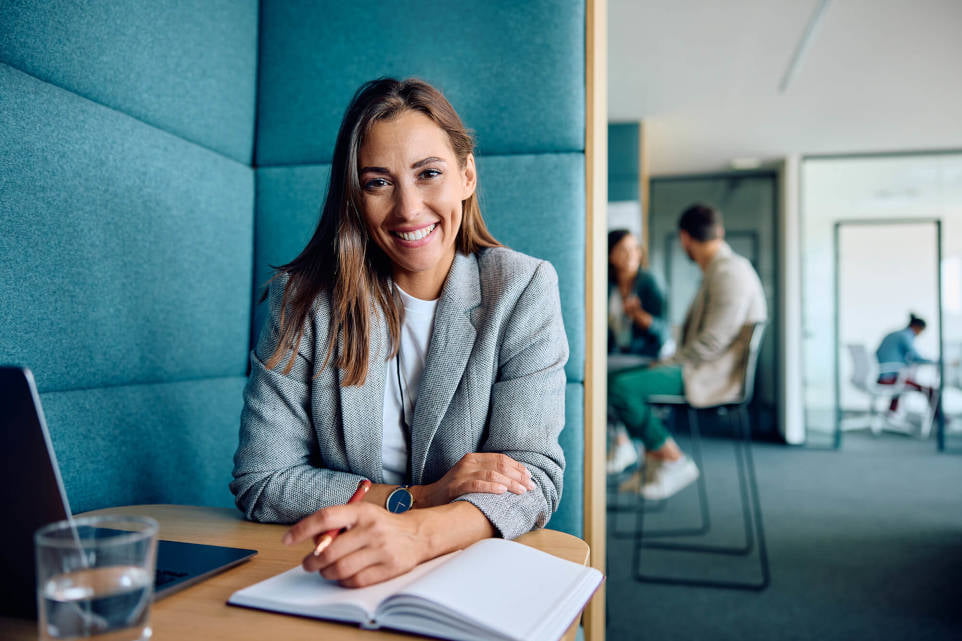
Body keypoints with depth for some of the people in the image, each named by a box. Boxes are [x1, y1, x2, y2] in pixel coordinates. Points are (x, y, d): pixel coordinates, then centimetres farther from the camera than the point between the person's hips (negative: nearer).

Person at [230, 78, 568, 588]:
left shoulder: (522, 289, -8)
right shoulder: (303, 298, -6)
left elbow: (533, 475, -13)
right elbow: (260, 481, -7)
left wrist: (416, 533, -32)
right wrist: (419, 498, -18)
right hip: (336, 580, 0)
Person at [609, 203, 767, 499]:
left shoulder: (729, 272, -17)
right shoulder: (717, 269, 16)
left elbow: (712, 342, -23)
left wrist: (668, 364, -13)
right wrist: (667, 362, 9)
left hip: (715, 375, -11)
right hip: (705, 365, 11)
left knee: (622, 387, -22)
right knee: (622, 378, 14)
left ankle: (674, 461, -8)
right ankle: (653, 460, 11)